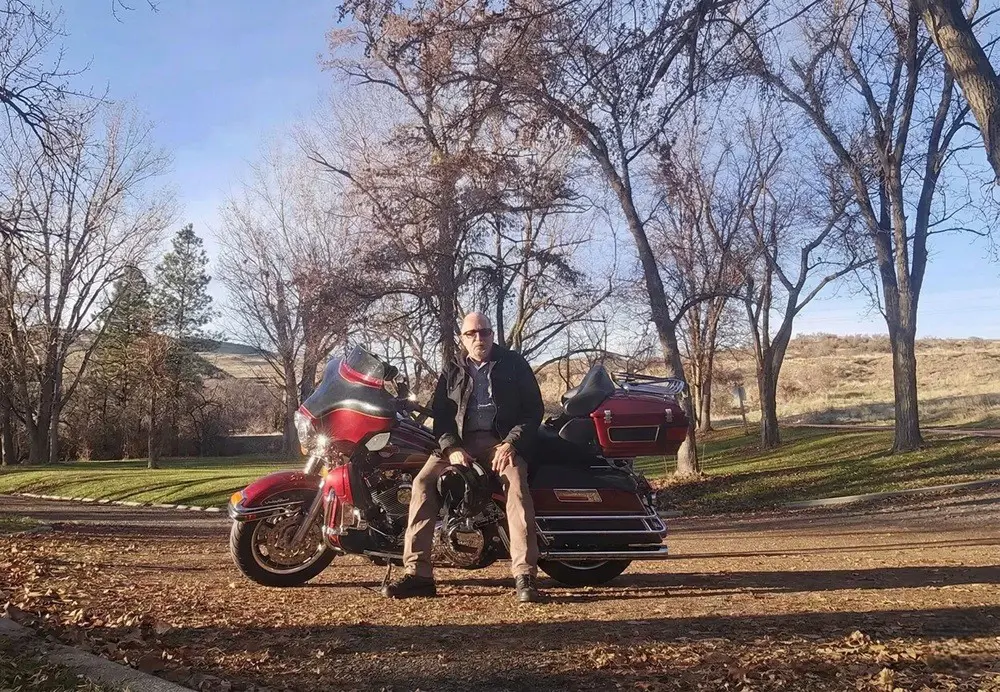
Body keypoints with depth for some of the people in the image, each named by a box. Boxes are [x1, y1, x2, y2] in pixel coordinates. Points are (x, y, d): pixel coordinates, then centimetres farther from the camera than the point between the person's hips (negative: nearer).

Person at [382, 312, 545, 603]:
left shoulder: (514, 365, 10)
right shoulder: (451, 372, 17)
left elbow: (534, 409, 4)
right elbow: (440, 414, 7)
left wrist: (511, 443, -12)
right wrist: (452, 448, -12)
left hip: (502, 440, -2)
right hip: (460, 440, 3)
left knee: (517, 483, -33)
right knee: (423, 481, -21)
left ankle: (525, 575, -34)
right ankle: (418, 573, -20)